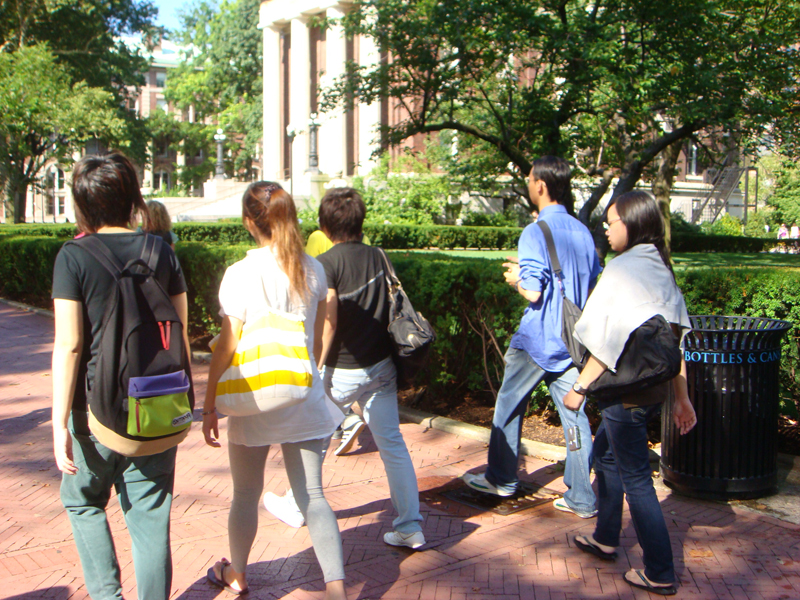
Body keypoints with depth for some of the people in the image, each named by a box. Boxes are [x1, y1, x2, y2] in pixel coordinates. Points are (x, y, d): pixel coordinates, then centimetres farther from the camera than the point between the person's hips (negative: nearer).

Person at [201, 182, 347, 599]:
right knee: (312, 495, 9)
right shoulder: (313, 270, 0)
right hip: (305, 400, 3)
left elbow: (228, 348, -12)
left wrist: (210, 406, -2)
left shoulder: (240, 275, -14)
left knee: (246, 494, 16)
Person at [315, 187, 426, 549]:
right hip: (381, 366, 5)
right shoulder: (378, 256, 4)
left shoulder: (326, 264, -13)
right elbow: (391, 306, 10)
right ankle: (410, 527, 7)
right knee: (392, 443, 7)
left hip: (343, 369, -5)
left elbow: (328, 322, -18)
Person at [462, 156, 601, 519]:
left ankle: (502, 479, 27)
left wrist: (516, 279, 2)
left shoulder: (535, 233, -16)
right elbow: (594, 284, 16)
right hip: (571, 339, 6)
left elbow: (533, 292, -21)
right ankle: (581, 499, 8)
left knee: (509, 407, 13)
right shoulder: (582, 232, 6)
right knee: (574, 414, 7)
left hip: (536, 339, -6)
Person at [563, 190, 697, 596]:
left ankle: (660, 575, 10)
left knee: (635, 478, 1)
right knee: (605, 452, 24)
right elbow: (675, 337, 10)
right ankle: (605, 539, 37)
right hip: (656, 386, 9)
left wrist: (580, 388, -10)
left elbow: (610, 342, -18)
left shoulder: (623, 268, -15)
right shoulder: (662, 268, 9)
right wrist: (682, 398, 14)